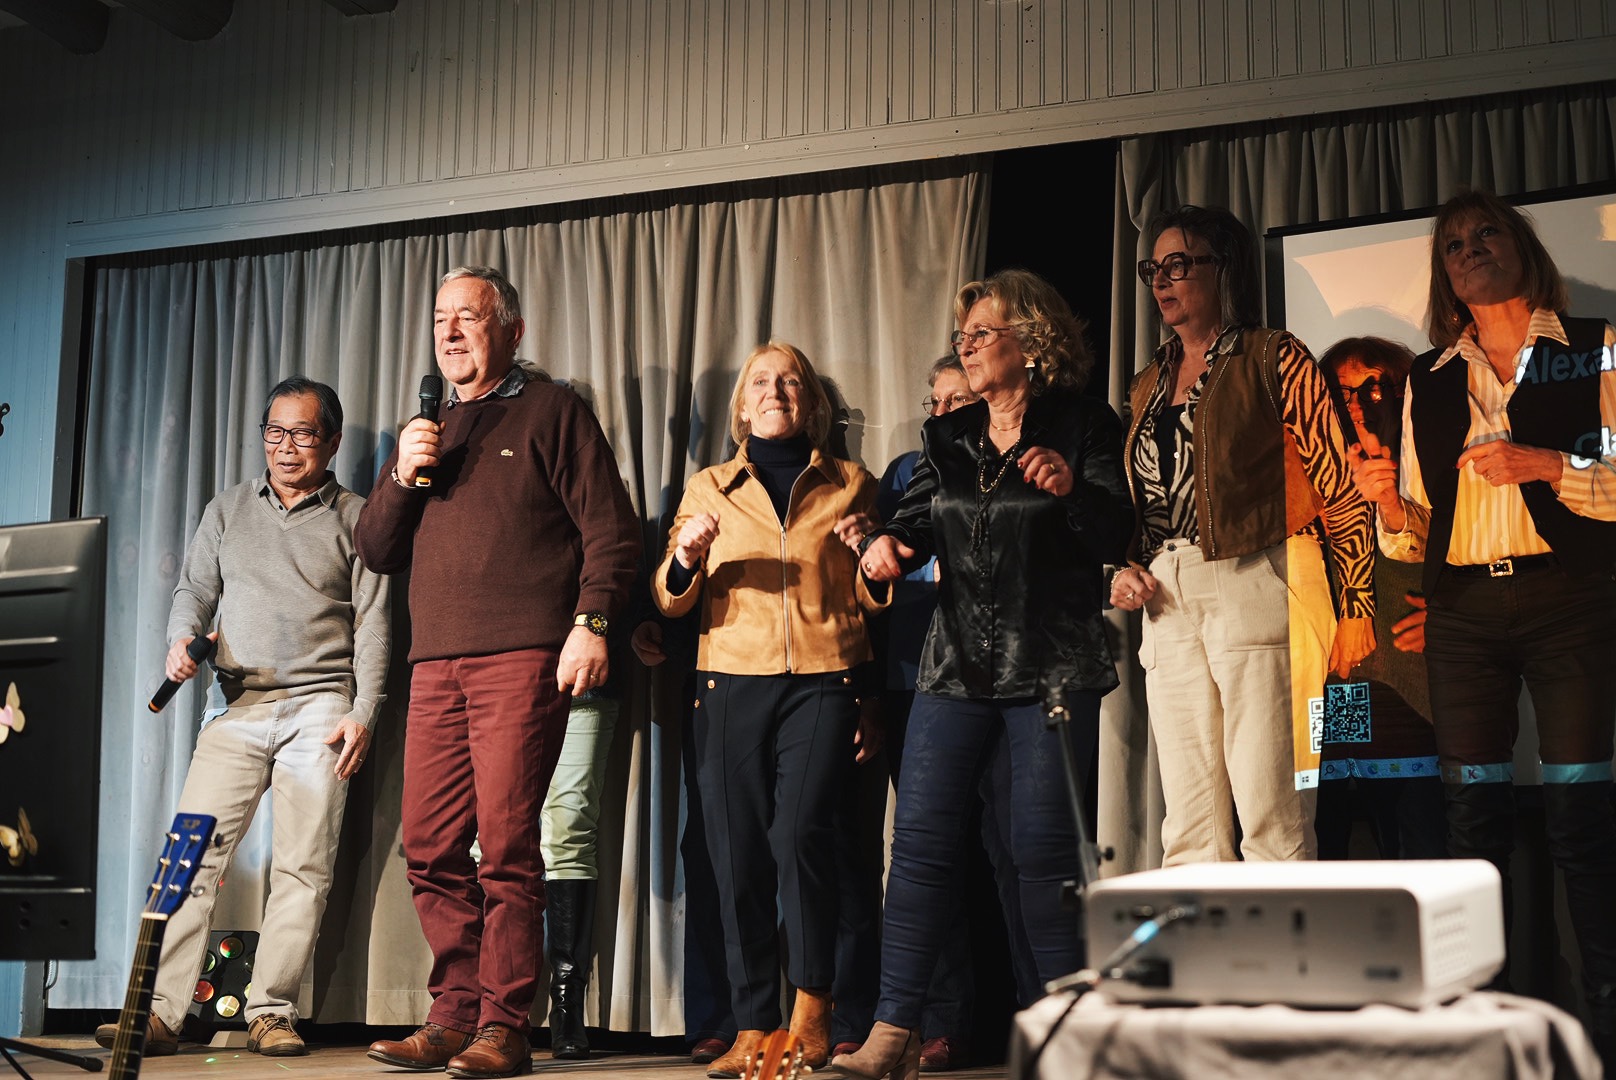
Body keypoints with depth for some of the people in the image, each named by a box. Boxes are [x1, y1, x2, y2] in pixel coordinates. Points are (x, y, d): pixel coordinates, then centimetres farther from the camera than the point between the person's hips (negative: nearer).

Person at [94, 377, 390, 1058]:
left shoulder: (354, 518, 9)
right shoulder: (227, 510, 19)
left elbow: (372, 623, 4)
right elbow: (194, 588, 14)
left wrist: (362, 714, -7)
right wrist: (184, 638, -9)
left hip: (320, 704, -2)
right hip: (235, 704, 2)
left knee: (302, 867, -5)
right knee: (193, 853, -9)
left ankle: (271, 1013, 0)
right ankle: (160, 1013, -9)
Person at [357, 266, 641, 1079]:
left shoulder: (550, 411, 8)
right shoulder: (428, 430, 24)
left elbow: (610, 530, 0)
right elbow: (376, 552, 20)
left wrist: (591, 622, -12)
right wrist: (403, 477, 4)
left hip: (521, 659, -6)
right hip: (436, 666, 6)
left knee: (505, 845, -9)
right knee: (431, 850, 3)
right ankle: (455, 1014, 11)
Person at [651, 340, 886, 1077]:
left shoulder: (851, 485, 15)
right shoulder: (708, 489, 17)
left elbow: (873, 599, 17)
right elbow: (670, 600, 12)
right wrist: (686, 559, -9)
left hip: (823, 680, -1)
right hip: (732, 681, 1)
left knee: (800, 831, -18)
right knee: (737, 852, -4)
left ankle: (813, 1005, -3)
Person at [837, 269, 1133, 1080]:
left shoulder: (1084, 426, 1)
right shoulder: (946, 439, 16)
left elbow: (1114, 536, -5)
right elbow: (916, 521, 10)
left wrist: (1072, 490, -25)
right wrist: (887, 543, -13)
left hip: (1052, 669, -4)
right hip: (958, 667, 4)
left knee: (1044, 849, -3)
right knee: (919, 841, -2)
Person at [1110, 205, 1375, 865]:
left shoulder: (1272, 358, 2)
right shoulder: (1147, 387, 21)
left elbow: (1339, 487, -4)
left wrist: (1356, 607, -12)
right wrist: (1124, 571, 7)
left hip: (1257, 590, -6)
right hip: (1168, 604, 6)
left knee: (1271, 823, -10)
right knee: (1189, 834, 5)